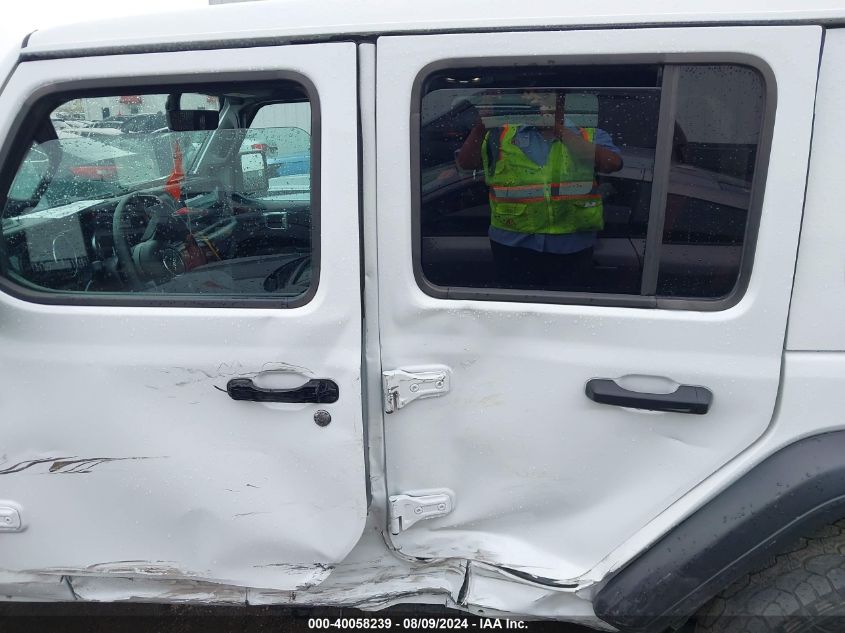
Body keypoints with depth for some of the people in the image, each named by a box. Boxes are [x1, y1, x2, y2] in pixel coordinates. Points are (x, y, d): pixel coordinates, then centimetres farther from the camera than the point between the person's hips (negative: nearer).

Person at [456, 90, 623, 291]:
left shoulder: (591, 136, 5)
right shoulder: (502, 135, 9)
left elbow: (612, 163, -14)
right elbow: (465, 162, 1)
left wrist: (559, 130, -18)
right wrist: (480, 127, -16)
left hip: (571, 247, 0)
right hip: (514, 245, 1)